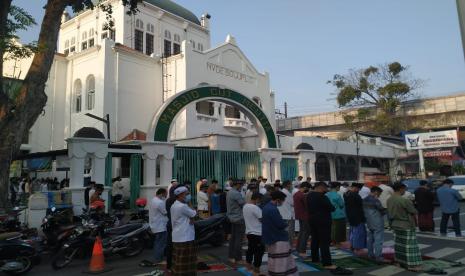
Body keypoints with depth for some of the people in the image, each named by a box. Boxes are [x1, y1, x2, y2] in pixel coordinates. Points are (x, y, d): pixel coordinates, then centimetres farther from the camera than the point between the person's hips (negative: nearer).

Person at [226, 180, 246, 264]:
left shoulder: (229, 193, 9)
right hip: (239, 218, -9)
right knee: (239, 239, -2)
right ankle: (238, 259, 4)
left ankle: (231, 257, 23)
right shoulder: (237, 194, -21)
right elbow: (244, 204, -17)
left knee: (233, 237, 16)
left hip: (232, 218, 9)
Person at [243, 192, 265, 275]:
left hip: (249, 231, 9)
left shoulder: (245, 206, 7)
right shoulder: (255, 208, -22)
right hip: (257, 233, -9)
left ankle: (249, 265, 34)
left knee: (250, 249, 22)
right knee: (259, 251, 1)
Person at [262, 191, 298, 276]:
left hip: (271, 237, 10)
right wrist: (286, 224, -1)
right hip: (278, 239, -10)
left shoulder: (266, 207, 7)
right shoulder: (273, 210, -24)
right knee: (279, 262, -1)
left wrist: (283, 223, 2)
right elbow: (281, 224, -22)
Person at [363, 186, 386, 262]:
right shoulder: (375, 200, -18)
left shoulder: (364, 200, 7)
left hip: (369, 223, 8)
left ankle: (370, 254, 23)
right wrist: (386, 210, 9)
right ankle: (378, 256, -2)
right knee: (378, 240, -4)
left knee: (370, 239, 15)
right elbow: (382, 210, -9)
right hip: (377, 223, -8)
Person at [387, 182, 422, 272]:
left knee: (399, 244, 16)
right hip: (406, 225, -7)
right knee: (409, 245, 2)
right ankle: (413, 265, 9)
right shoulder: (405, 200, -22)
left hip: (395, 224, 7)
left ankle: (400, 262, 26)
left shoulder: (389, 200, 0)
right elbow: (414, 212, -14)